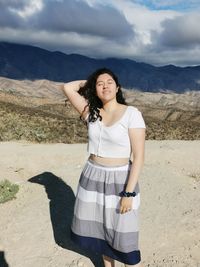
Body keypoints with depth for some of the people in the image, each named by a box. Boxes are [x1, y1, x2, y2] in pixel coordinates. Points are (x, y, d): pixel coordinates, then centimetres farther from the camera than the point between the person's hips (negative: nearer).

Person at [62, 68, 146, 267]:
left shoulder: (132, 114, -13)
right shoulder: (92, 113, 1)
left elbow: (138, 156, -15)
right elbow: (68, 88, -1)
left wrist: (129, 193, -18)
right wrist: (90, 81, 7)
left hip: (120, 181, -5)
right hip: (92, 178, 5)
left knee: (123, 239, 1)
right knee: (101, 229, 18)